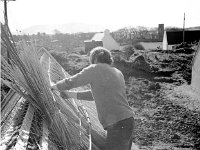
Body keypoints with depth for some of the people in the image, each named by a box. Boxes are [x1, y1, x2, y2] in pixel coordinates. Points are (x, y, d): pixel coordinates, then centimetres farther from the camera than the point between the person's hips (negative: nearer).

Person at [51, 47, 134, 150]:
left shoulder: (96, 69, -6)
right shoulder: (118, 73, 18)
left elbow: (70, 82, 2)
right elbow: (96, 94, 26)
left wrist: (54, 86, 22)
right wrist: (70, 94, 31)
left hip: (117, 125, -9)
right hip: (128, 120, 9)